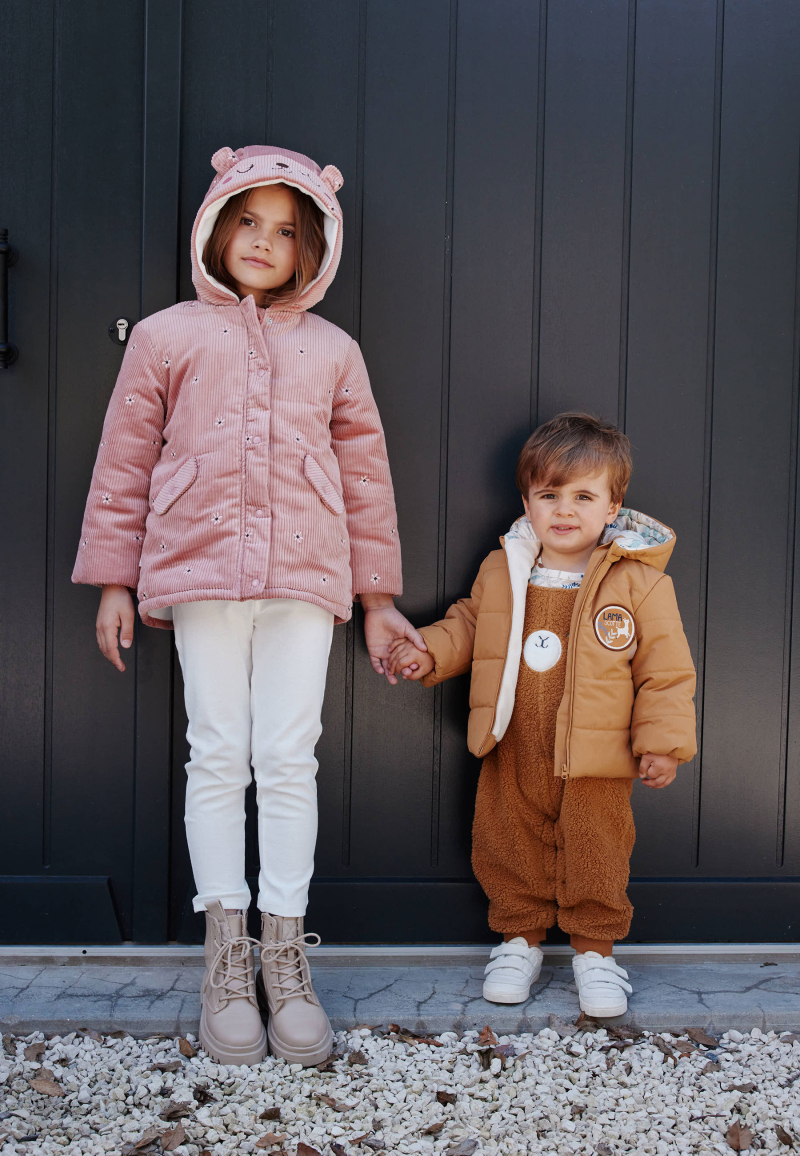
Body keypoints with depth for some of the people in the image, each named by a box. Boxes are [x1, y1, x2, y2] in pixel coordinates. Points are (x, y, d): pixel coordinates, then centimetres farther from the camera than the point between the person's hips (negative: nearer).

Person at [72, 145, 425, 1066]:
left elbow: (366, 475, 14)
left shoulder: (332, 351, 14)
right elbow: (124, 464, 9)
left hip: (304, 575, 1)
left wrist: (377, 598, 13)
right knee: (218, 756, 2)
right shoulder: (166, 336, 10)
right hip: (199, 571, -1)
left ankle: (285, 962, 11)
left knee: (289, 759, 1)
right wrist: (114, 581, 6)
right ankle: (227, 962, 13)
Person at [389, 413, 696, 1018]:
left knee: (595, 854, 9)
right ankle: (521, 935, 35)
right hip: (512, 757, 3)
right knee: (510, 847, 14)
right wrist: (430, 651, 1)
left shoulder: (638, 582, -9)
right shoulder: (500, 570, 1)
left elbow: (666, 668, -5)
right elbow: (469, 624, 18)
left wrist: (663, 742, -8)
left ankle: (595, 948, 30)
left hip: (595, 762, -3)